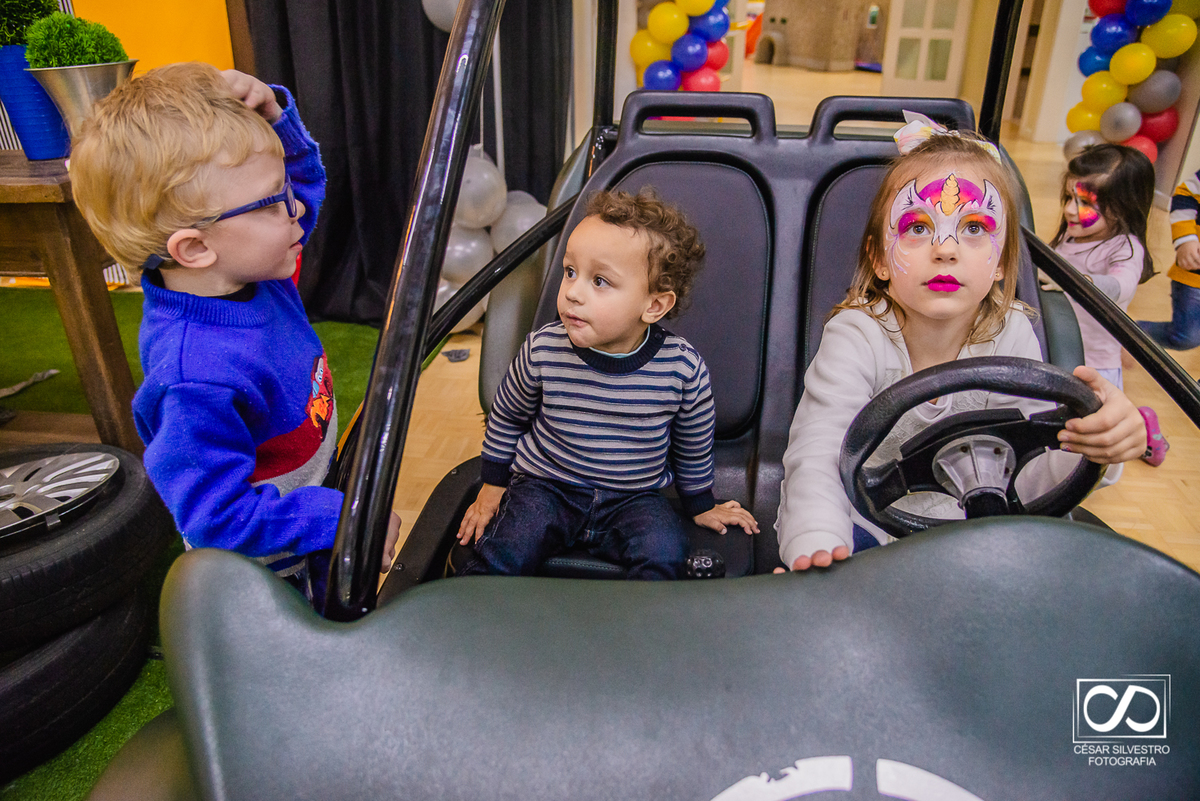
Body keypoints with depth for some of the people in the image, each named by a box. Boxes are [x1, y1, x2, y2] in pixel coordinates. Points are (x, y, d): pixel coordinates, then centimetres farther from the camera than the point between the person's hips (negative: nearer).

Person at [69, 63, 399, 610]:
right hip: (260, 578, -8)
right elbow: (219, 516, -34)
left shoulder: (253, 272, -13)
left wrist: (273, 116, -17)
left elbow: (304, 172, 4)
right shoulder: (197, 384, -39)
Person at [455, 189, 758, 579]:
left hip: (633, 498, 0)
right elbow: (507, 416, 6)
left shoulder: (683, 366, -17)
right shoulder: (543, 350, -16)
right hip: (546, 485, 0)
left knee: (665, 552, -25)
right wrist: (493, 486, 12)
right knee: (500, 556, -22)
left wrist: (701, 506, 16)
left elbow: (693, 444, 4)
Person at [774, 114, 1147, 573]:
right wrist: (817, 552, -53)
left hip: (960, 526, 4)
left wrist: (1092, 443, -32)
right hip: (857, 522, -4)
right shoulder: (856, 339, -22)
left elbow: (1029, 481, -10)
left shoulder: (1010, 336, -10)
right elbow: (815, 461, -33)